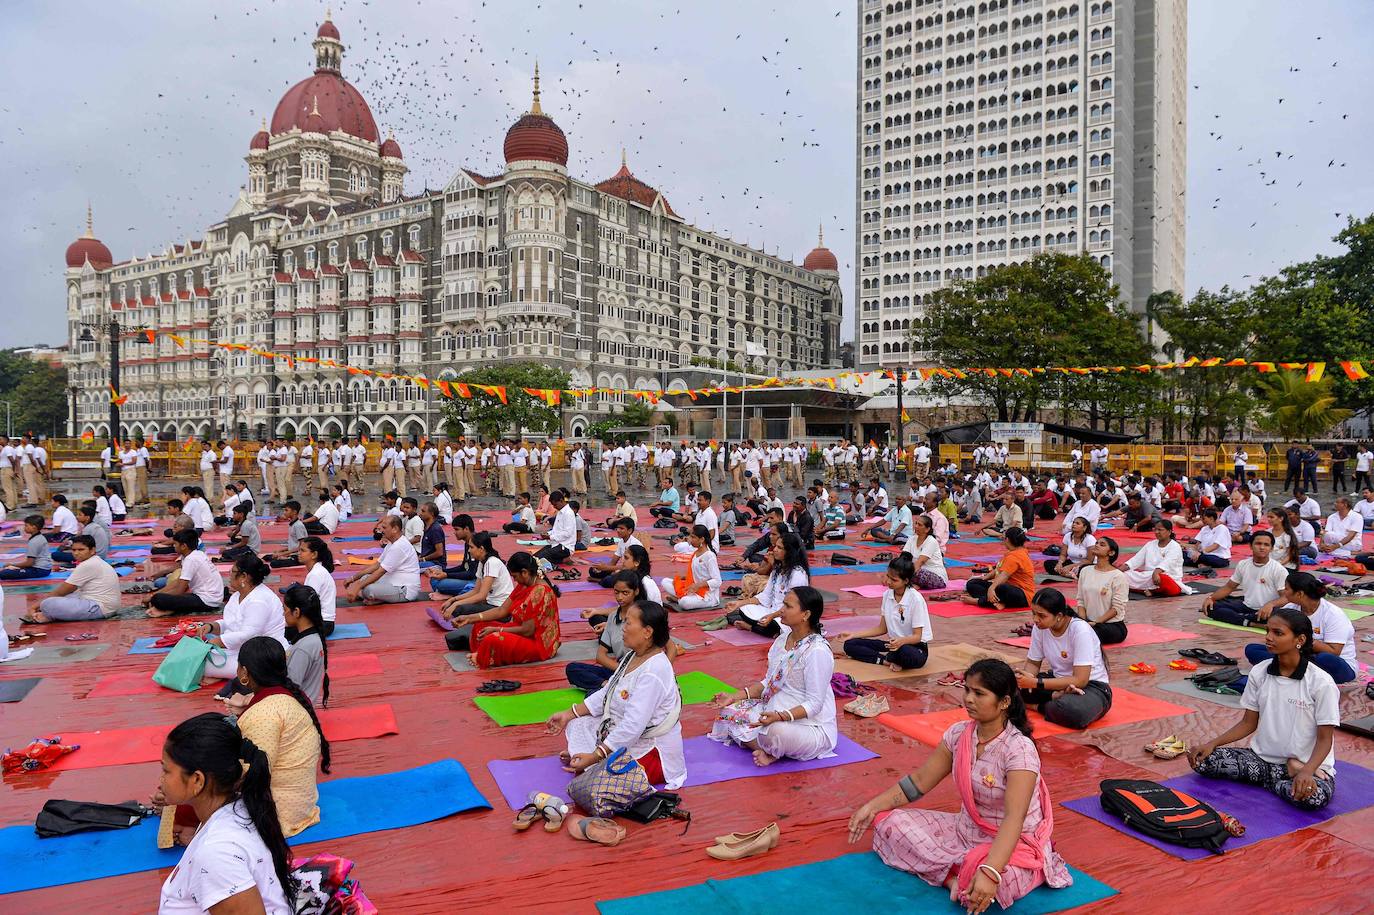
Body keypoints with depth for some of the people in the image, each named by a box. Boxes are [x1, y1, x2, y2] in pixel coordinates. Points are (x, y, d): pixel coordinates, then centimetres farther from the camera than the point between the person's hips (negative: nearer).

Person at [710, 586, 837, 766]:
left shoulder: (817, 651, -22)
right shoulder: (782, 639, 5)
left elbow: (814, 704, -22)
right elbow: (768, 682, 12)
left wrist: (780, 716, -35)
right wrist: (735, 697, 1)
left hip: (811, 725, -9)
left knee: (778, 731, -38)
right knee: (729, 712, -1)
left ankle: (771, 752, -5)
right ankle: (766, 750, -13)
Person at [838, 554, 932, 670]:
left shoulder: (916, 599, -18)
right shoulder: (887, 595, 1)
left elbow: (917, 636, -16)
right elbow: (882, 629, 9)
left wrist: (902, 641, -38)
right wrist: (854, 635, 3)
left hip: (916, 647, -6)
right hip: (894, 643, 6)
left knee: (904, 651, -43)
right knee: (849, 645, -6)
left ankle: (887, 657, -9)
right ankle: (888, 660, -20)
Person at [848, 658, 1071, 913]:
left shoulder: (1019, 750, -23)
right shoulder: (958, 734, -4)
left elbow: (1014, 819, -33)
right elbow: (920, 781, 4)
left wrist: (990, 872, -45)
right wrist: (872, 807, -3)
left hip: (1014, 842, -7)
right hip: (966, 831, 7)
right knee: (889, 821, -6)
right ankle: (955, 876, -15)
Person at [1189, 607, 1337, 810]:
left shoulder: (1321, 683, -14)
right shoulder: (1259, 672, -1)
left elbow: (1325, 739, -12)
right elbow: (1249, 723, 7)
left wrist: (1307, 771, -30)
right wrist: (1212, 744, -7)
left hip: (1307, 764, -5)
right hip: (1262, 756, 5)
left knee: (1315, 796, -39)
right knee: (1201, 760, -16)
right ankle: (1285, 774, -5)